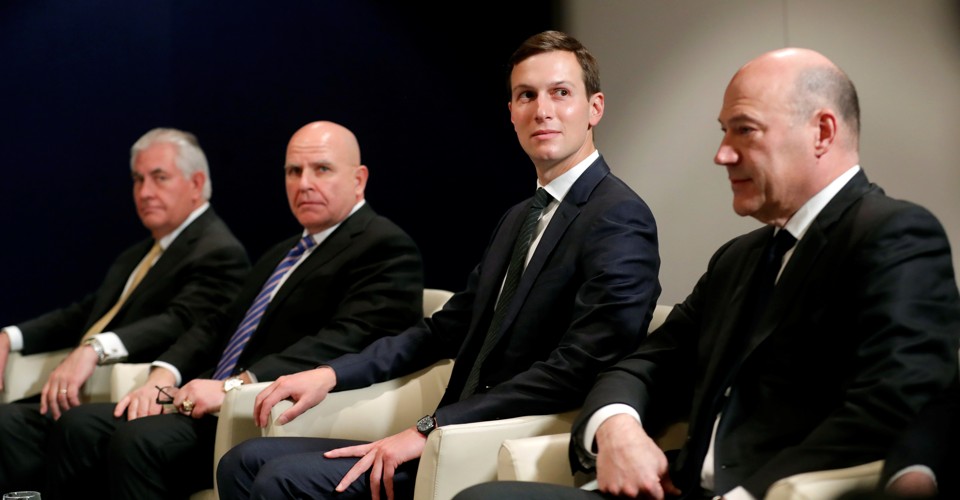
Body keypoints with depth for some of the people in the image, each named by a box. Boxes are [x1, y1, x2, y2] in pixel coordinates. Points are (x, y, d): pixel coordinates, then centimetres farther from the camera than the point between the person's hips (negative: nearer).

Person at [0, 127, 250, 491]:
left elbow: (180, 324, -22)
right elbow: (83, 313, 22)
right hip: (80, 393, 9)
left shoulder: (219, 253, -7)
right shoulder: (139, 255, 24)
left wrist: (95, 349, -36)